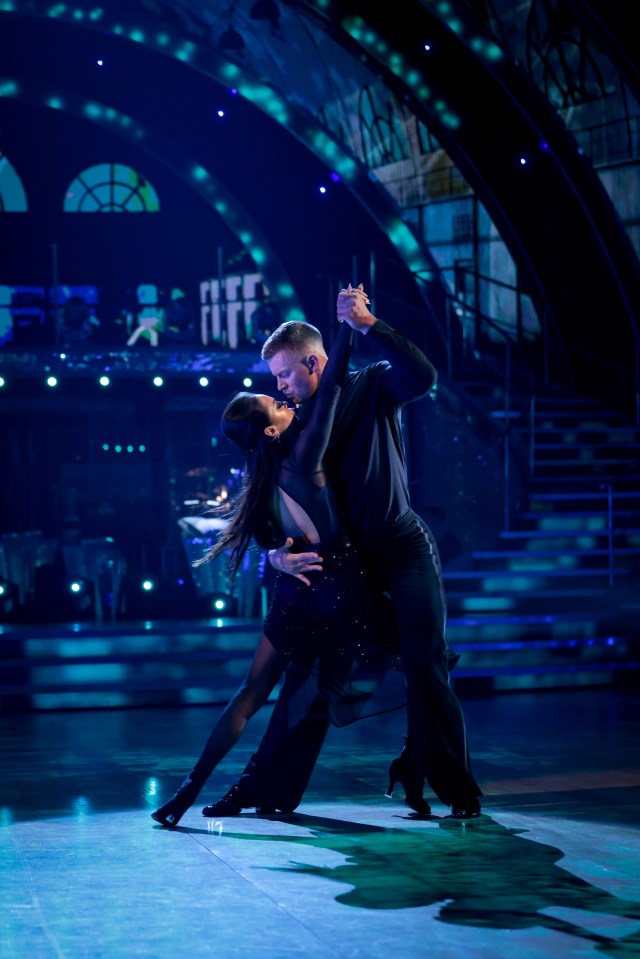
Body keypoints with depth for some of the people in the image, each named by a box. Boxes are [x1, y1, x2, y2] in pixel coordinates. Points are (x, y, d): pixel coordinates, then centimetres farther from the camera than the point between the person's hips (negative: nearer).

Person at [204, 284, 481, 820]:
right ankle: (262, 787, 9)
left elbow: (424, 376, -25)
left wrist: (369, 325, -29)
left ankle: (455, 790, 0)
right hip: (344, 559, 4)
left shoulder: (371, 387, -3)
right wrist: (277, 553, -17)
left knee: (424, 668, -11)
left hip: (403, 548, -4)